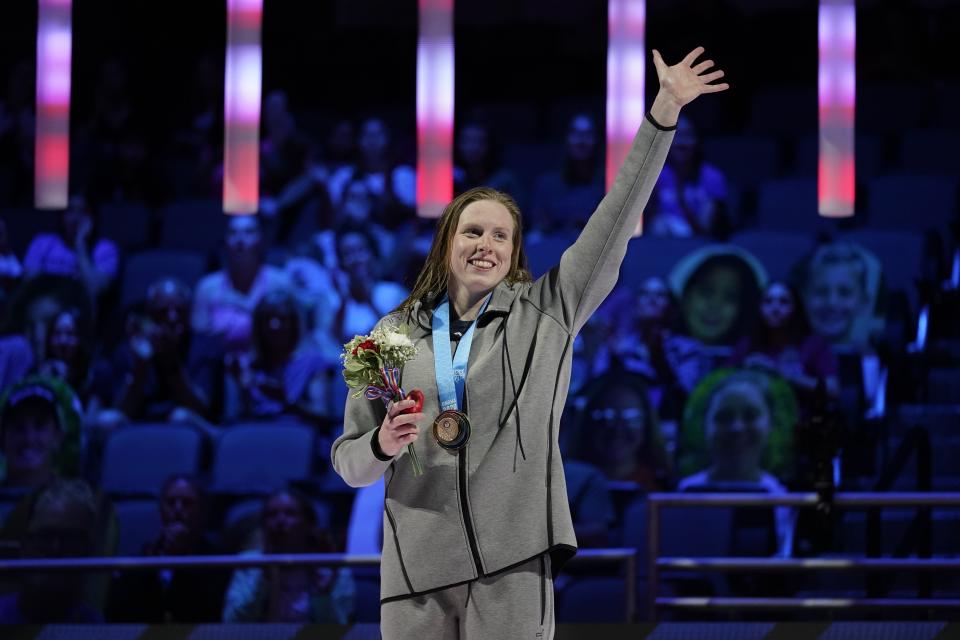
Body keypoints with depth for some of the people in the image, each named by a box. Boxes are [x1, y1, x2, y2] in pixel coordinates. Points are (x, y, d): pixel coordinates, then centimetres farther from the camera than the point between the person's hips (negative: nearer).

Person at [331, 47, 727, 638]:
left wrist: (664, 114, -6)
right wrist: (381, 446, -10)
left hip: (512, 559, -1)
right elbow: (349, 462, 15)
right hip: (416, 564, 1)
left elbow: (615, 222, 1)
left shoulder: (545, 314, 9)